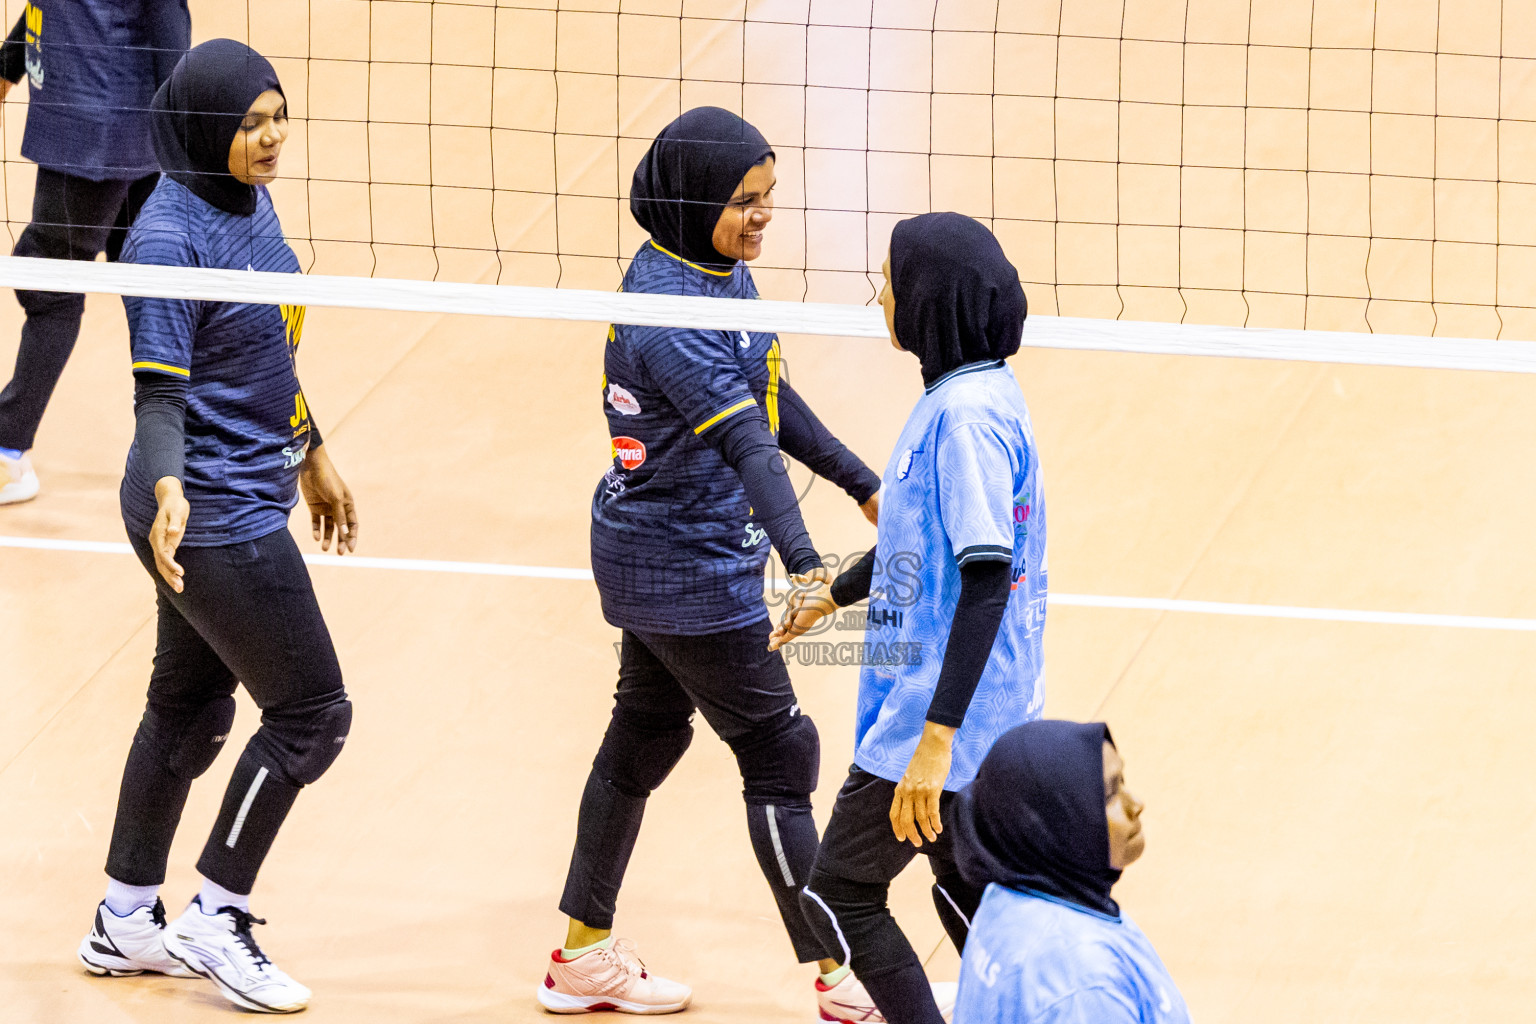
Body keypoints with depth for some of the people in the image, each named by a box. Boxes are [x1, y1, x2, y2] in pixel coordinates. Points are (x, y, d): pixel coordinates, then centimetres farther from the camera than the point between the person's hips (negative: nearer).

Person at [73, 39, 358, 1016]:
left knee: (192, 707, 18)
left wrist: (311, 457, 28)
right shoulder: (172, 237, -22)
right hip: (211, 515, -9)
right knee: (311, 712, -2)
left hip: (246, 500, 9)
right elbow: (160, 394, -24)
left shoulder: (250, 206, 6)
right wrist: (168, 488, -41)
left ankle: (125, 924, 30)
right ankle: (215, 919, 10)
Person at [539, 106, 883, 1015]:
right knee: (780, 754, -3)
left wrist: (861, 481, 19)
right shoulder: (668, 310, -27)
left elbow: (770, 398, 15)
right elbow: (744, 440, -38)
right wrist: (802, 562, -46)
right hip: (689, 570, -10)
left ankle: (586, 958, 31)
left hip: (661, 554, 10)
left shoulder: (721, 272, 2)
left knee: (646, 735, 19)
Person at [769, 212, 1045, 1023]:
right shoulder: (964, 397, 8)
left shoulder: (969, 414, -23)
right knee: (966, 890, 18)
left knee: (838, 895, 0)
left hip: (943, 714, -10)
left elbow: (987, 579, -27)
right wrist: (834, 594, 38)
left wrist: (936, 736, -28)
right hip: (986, 715, 10)